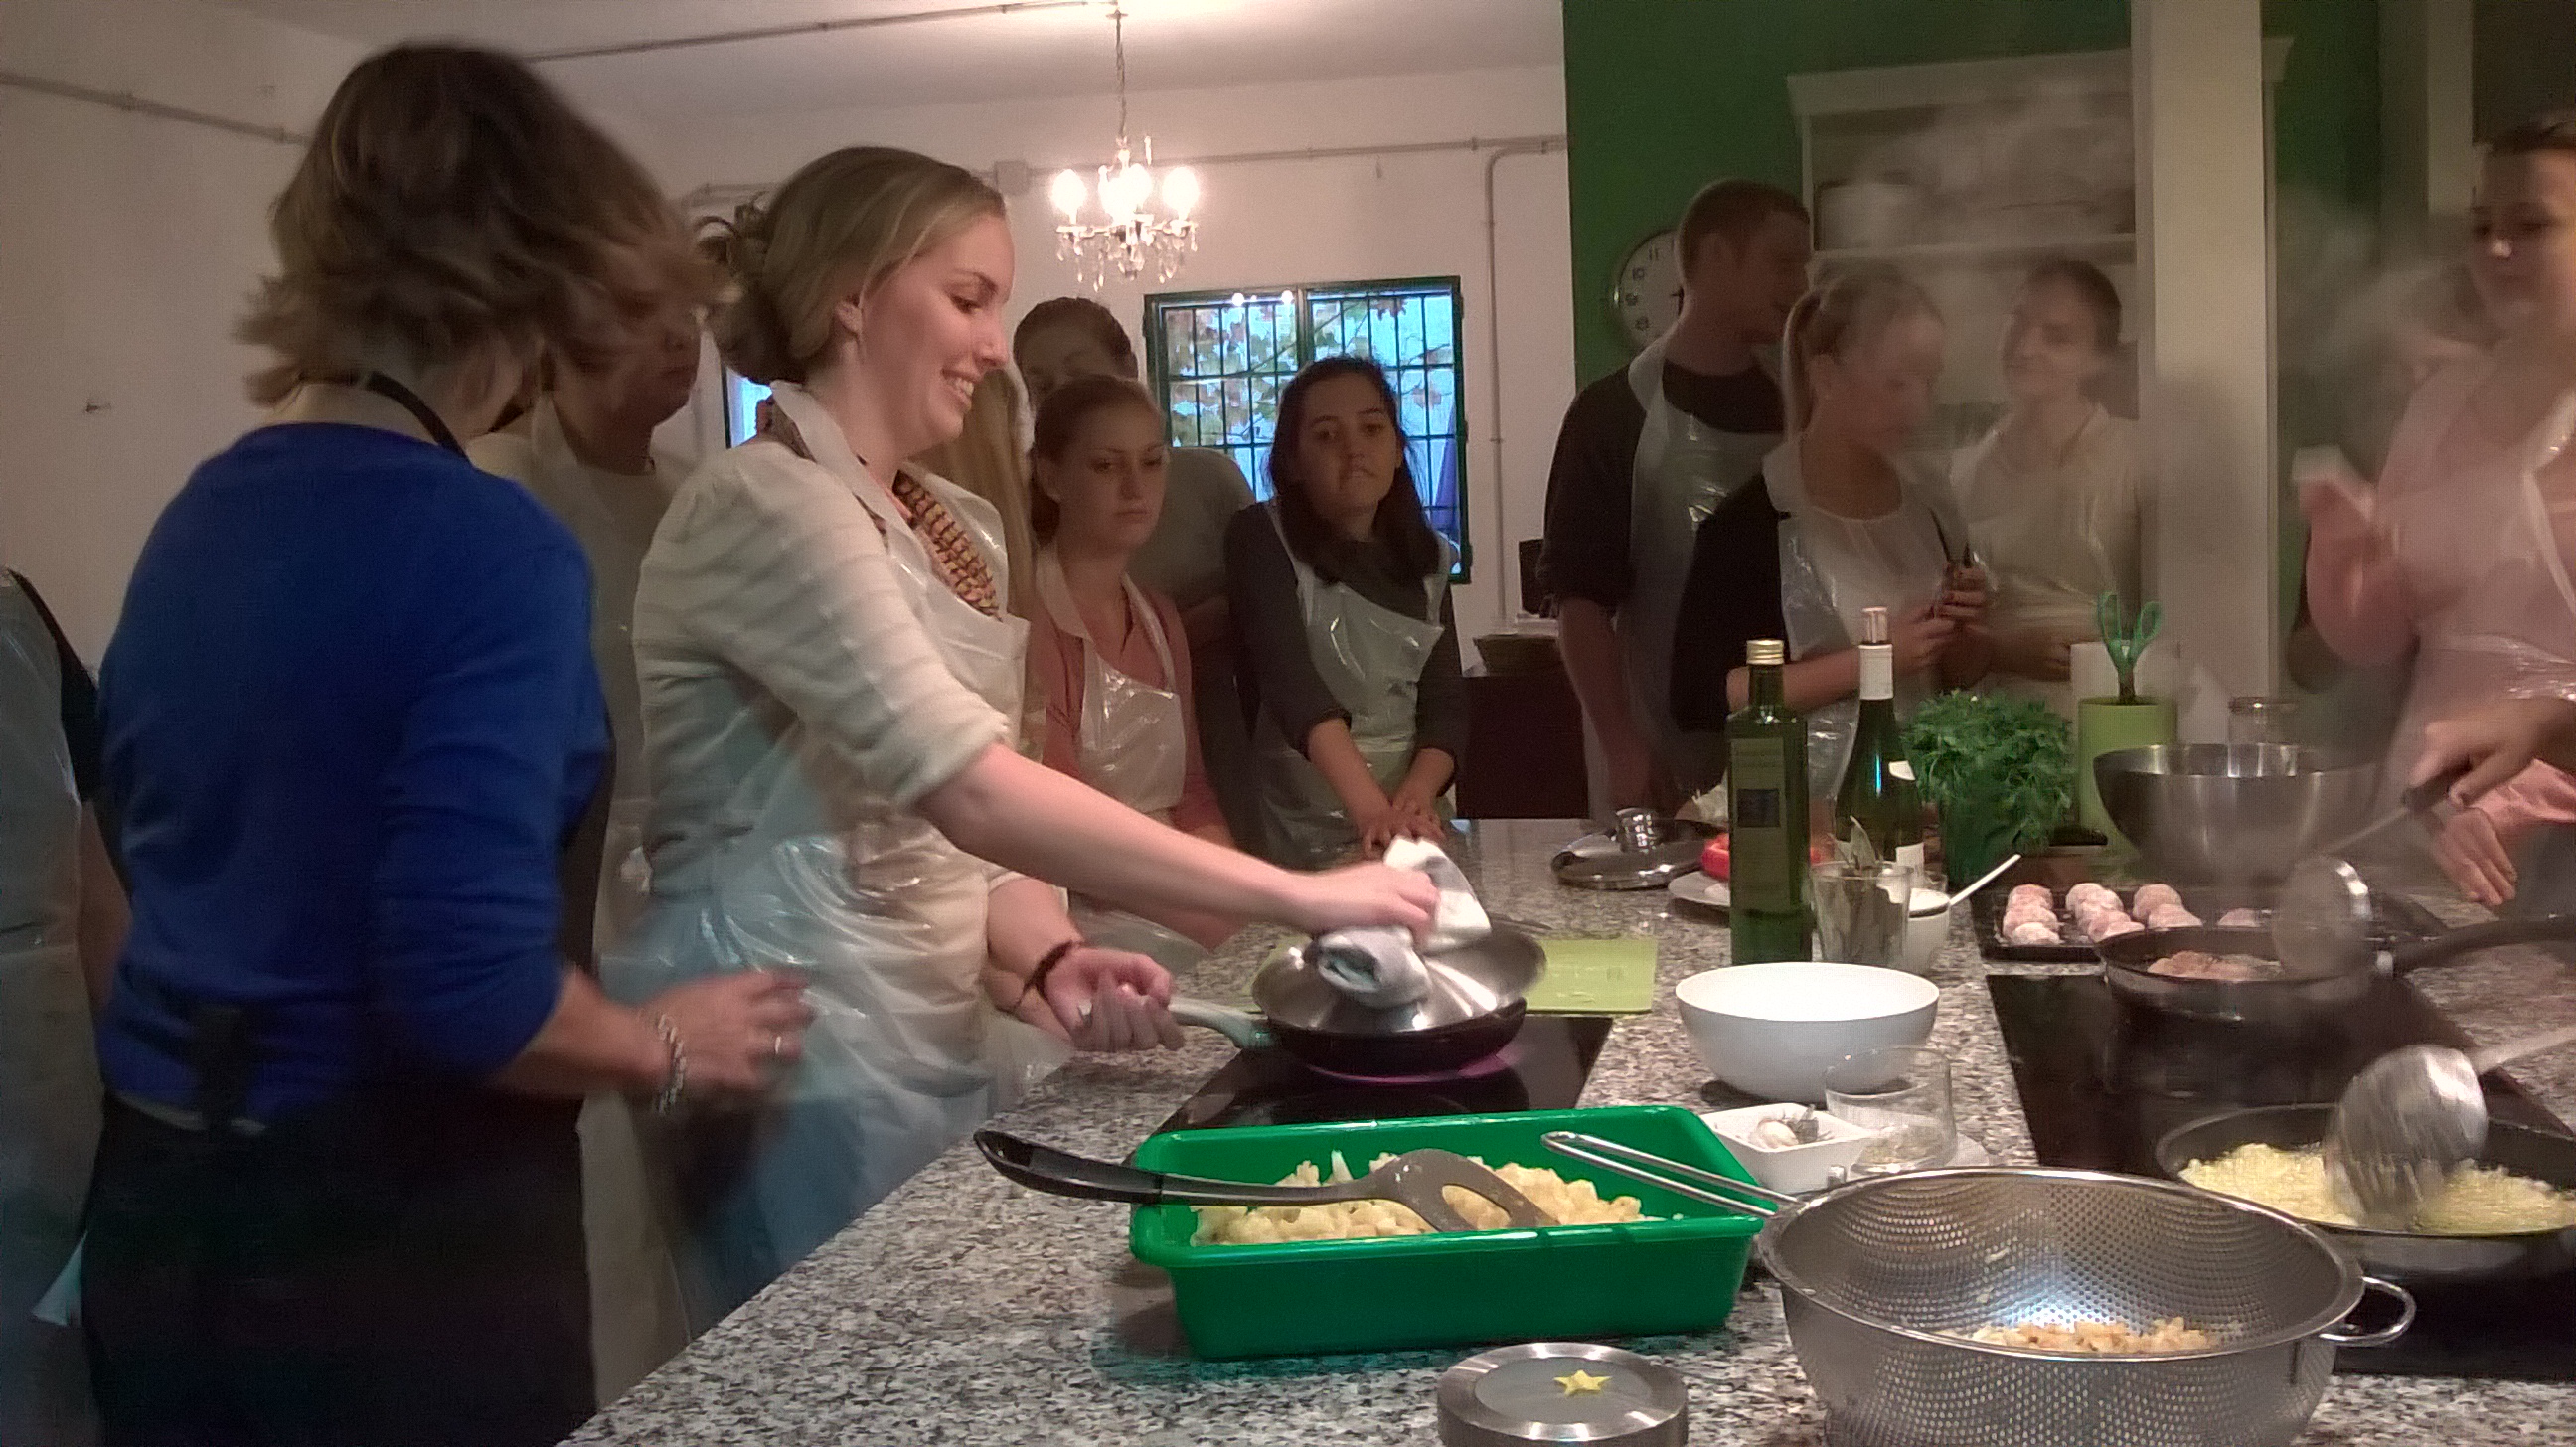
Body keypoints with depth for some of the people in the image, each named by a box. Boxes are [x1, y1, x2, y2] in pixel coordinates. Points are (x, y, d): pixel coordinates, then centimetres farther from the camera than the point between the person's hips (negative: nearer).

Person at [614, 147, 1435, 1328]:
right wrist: (1296, 898, -27)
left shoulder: (959, 529, 11)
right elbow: (968, 788, -27)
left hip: (945, 1041, 8)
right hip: (814, 1071, -8)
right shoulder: (769, 504, -17)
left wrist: (1045, 964, -8)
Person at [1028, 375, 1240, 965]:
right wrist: (1221, 924, -18)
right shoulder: (1027, 613, -9)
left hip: (1176, 910, 7)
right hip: (1078, 917, -7)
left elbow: (1190, 794, 13)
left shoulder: (1159, 619, 15)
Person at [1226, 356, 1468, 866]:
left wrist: (1416, 797, -17)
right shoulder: (1262, 538, -3)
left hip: (1415, 824, 4)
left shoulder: (1427, 557, 12)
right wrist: (1370, 808, -31)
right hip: (1301, 835, -3)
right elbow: (1292, 682, -17)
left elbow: (1446, 702, 3)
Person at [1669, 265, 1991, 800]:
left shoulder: (1928, 499, 9)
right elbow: (1697, 700, -15)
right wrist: (1867, 660, -16)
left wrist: (1962, 635, -1)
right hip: (1806, 810, -5)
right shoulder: (1749, 520, -10)